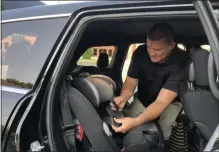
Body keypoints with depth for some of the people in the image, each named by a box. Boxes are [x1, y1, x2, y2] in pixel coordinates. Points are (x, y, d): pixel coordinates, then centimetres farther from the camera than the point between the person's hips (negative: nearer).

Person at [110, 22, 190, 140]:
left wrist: (135, 122, -56)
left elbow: (162, 101, -39)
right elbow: (130, 82, -11)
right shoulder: (140, 53, -19)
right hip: (142, 101, 3)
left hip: (170, 103, -2)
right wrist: (123, 98, -36)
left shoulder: (180, 62, -32)